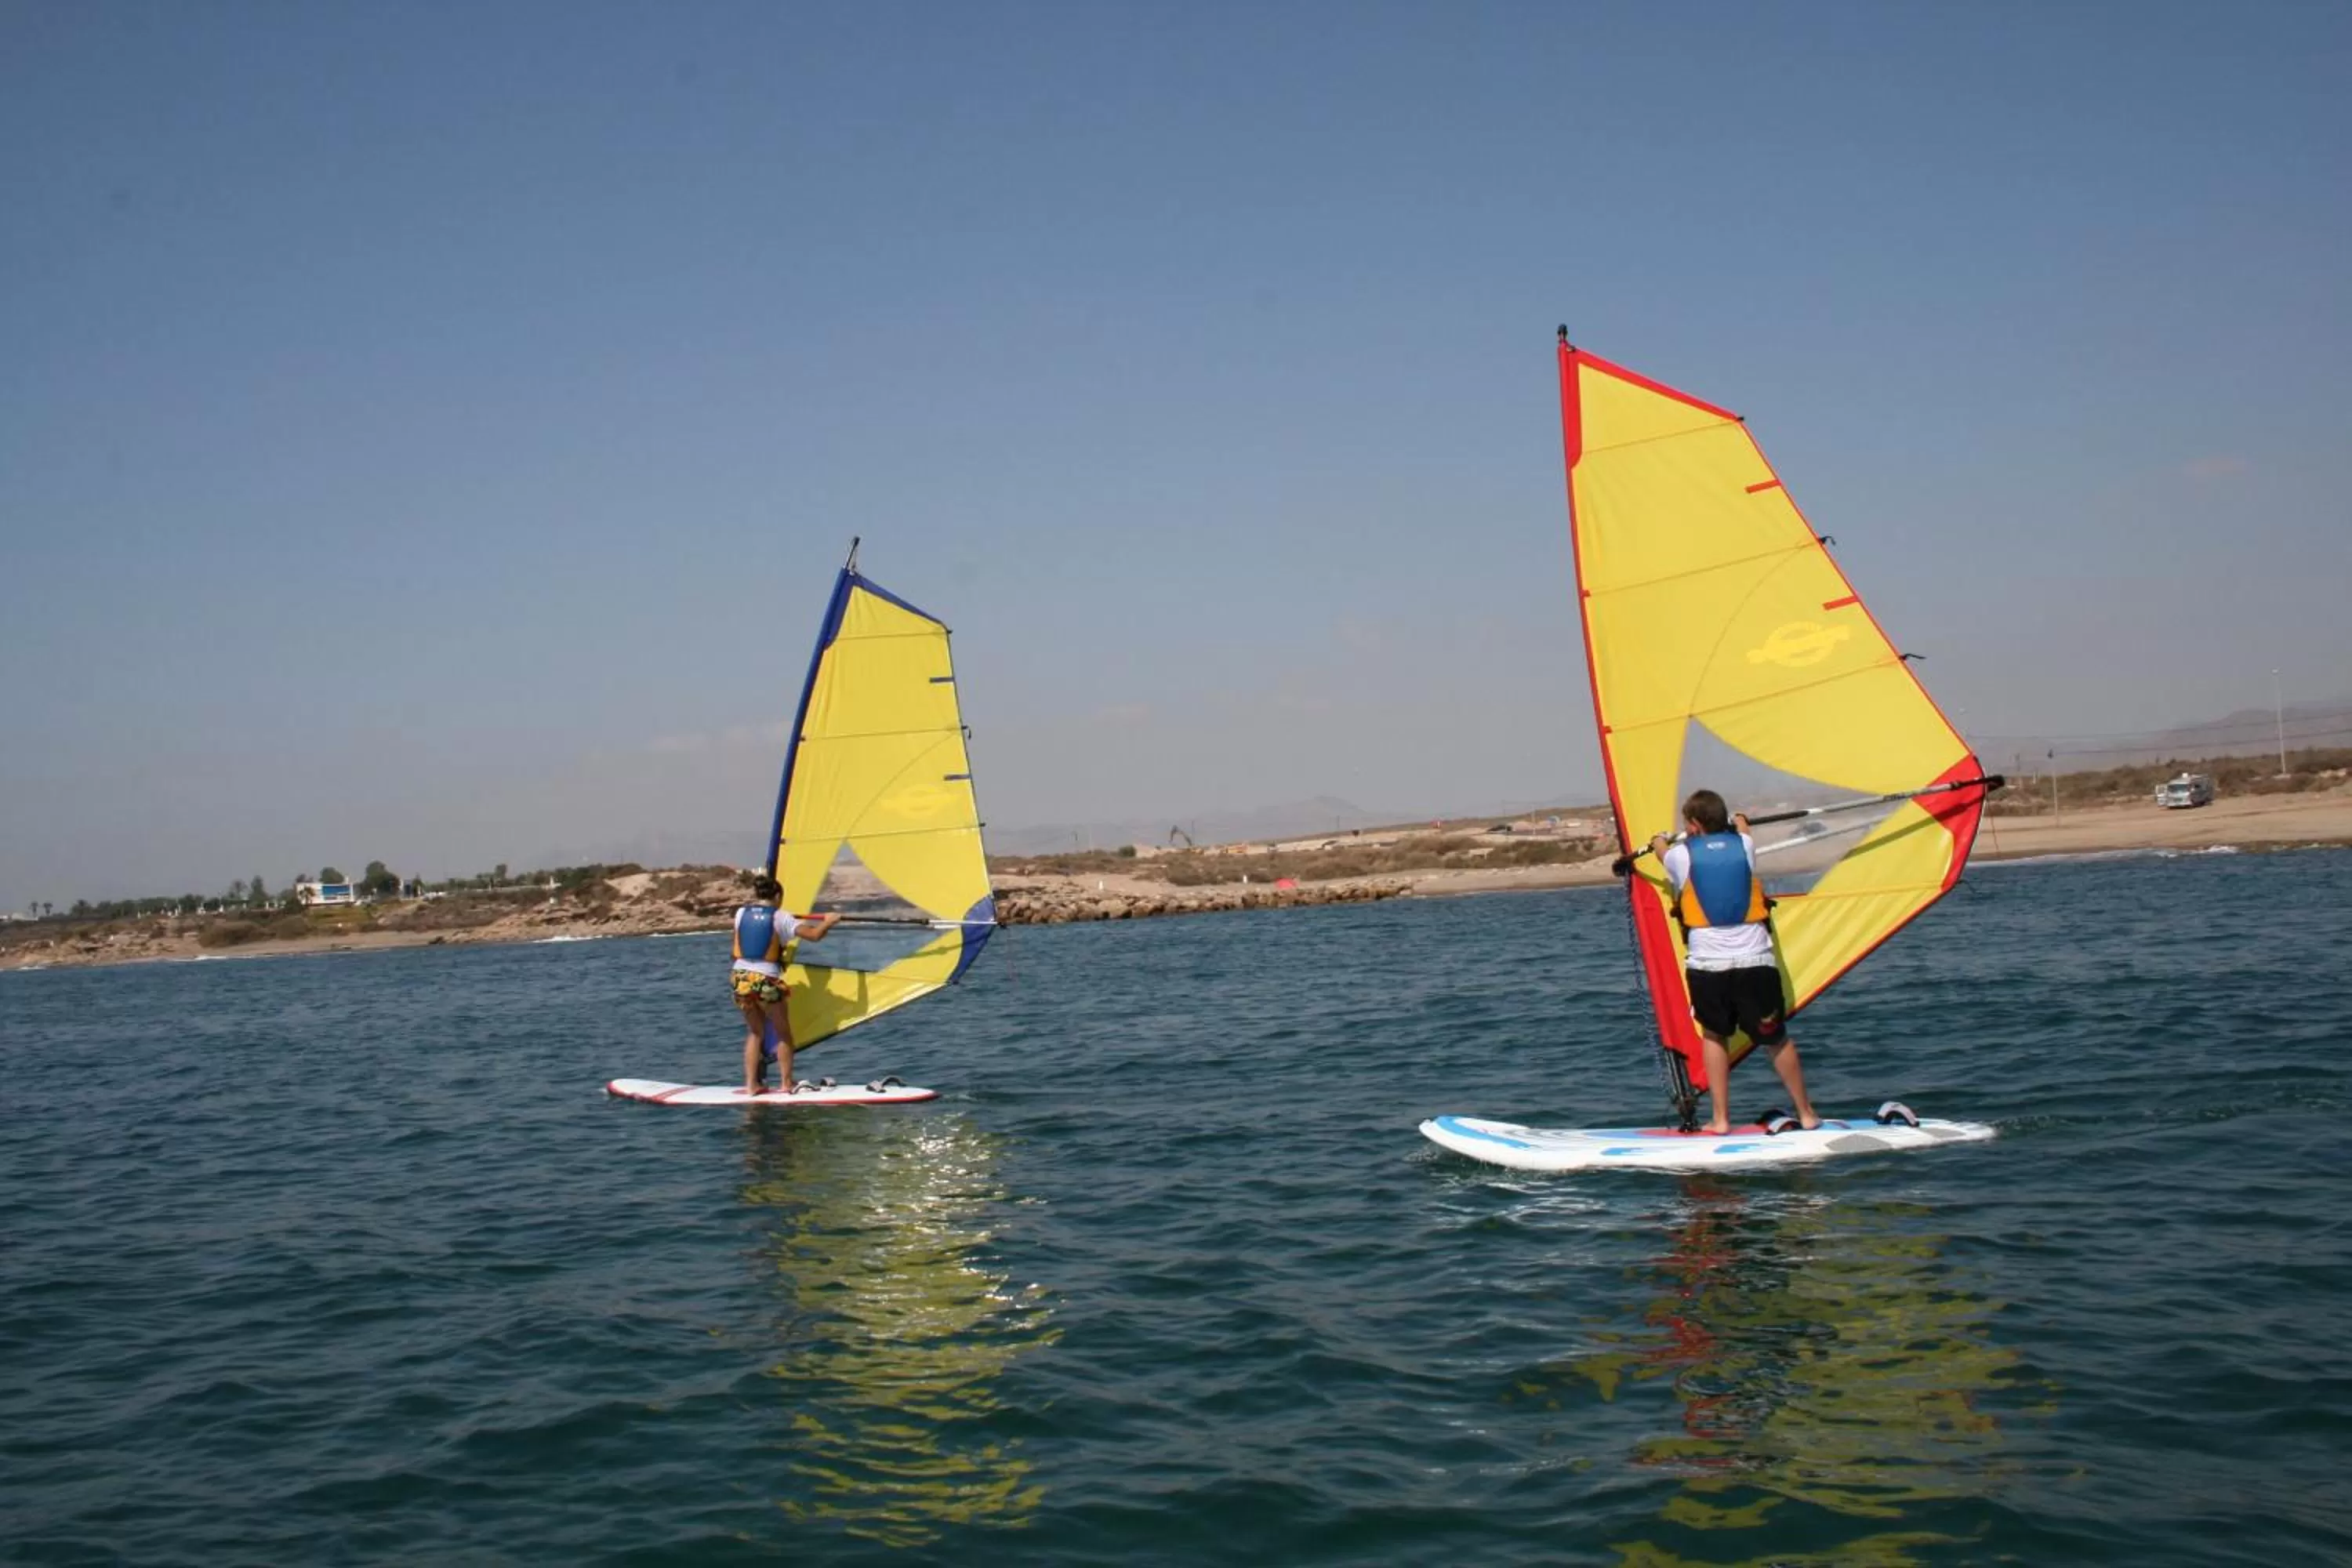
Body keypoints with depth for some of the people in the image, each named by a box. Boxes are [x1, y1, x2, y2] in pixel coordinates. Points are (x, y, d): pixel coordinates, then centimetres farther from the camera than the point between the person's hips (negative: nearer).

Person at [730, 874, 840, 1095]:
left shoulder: (741, 913, 8)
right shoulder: (781, 917, -5)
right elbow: (815, 935, -10)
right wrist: (828, 921, 10)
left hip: (741, 978, 4)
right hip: (766, 980, -4)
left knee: (755, 1032, 20)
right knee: (783, 1033, 15)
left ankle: (751, 1084, 14)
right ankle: (786, 1084, 15)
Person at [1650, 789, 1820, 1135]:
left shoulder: (1681, 855, 2)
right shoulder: (1744, 845, 7)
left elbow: (1663, 851, 29)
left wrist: (1659, 842, 53)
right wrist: (1739, 821, 58)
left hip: (1706, 964, -1)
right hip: (1756, 961, 1)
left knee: (1714, 1035, 18)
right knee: (1776, 1039, 14)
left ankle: (1720, 1119, 14)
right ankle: (1806, 1115, 21)